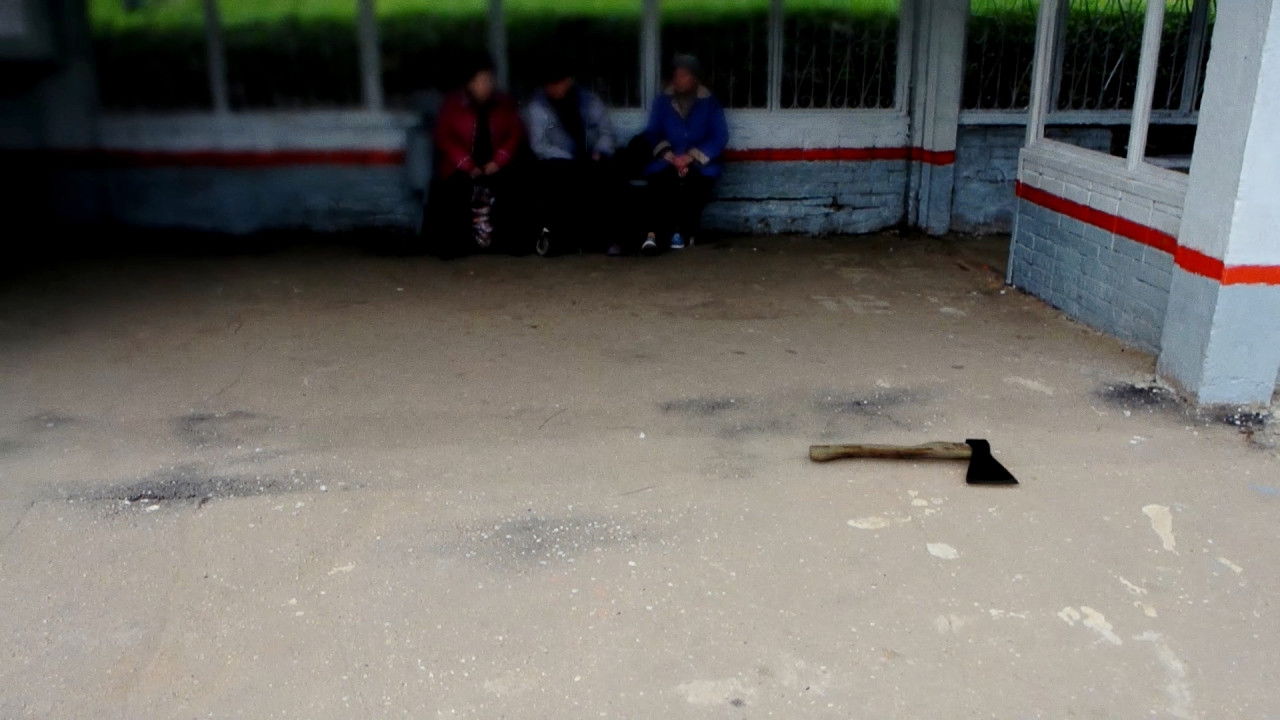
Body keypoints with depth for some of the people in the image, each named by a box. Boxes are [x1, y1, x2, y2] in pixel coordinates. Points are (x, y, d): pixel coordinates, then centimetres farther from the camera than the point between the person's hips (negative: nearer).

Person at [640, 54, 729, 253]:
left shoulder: (709, 102, 6)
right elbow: (652, 133, 6)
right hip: (669, 161, 1)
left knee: (695, 182, -35)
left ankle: (683, 232, -22)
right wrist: (670, 156, -12)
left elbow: (720, 137, -1)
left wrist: (691, 157, -12)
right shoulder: (663, 101, 11)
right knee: (659, 179, -33)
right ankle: (654, 232, -36)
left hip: (699, 161, -1)